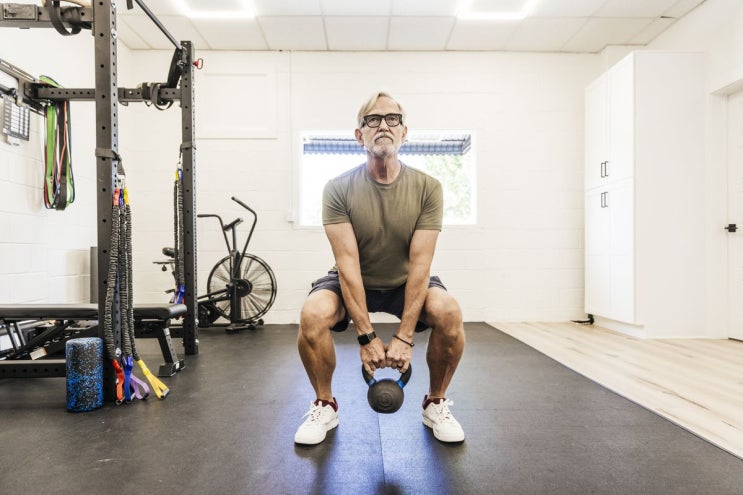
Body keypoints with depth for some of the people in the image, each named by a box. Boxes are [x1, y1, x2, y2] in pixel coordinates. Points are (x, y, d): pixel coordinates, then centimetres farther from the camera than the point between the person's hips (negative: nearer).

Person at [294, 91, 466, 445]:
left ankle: (436, 405, -1)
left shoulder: (427, 188, -17)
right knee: (312, 314, -30)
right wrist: (367, 337, -26)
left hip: (406, 281, 1)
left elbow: (419, 265, -21)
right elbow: (348, 265, -23)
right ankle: (325, 406, -2)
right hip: (352, 282, 0)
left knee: (449, 312, -29)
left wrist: (404, 337, -25)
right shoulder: (339, 189, -19)